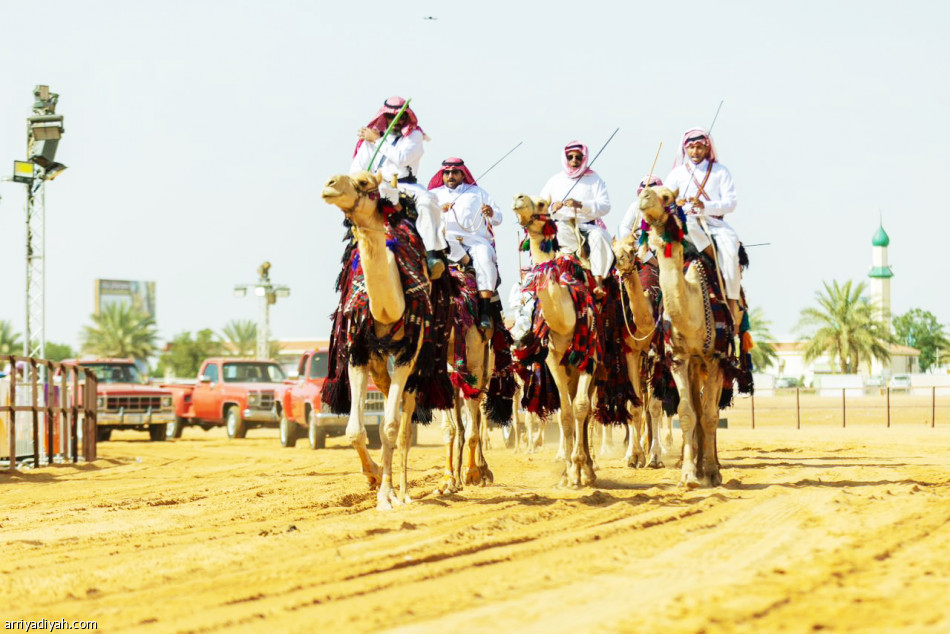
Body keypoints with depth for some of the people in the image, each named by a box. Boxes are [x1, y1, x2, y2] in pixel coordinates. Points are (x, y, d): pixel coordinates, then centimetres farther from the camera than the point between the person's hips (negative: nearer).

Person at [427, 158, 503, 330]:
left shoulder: (477, 192, 28)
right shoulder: (435, 194, 25)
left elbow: (498, 219, 22)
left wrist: (491, 214, -2)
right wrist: (439, 210, -11)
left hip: (476, 239, 0)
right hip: (448, 239, 0)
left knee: (485, 258, -32)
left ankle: (485, 309, -35)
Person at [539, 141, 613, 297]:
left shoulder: (594, 179, 9)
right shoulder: (555, 181, 16)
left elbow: (605, 206, -4)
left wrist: (581, 205, -20)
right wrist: (552, 207, -14)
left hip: (587, 226, -2)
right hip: (562, 228, 2)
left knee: (598, 236, -34)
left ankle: (599, 280, -34)